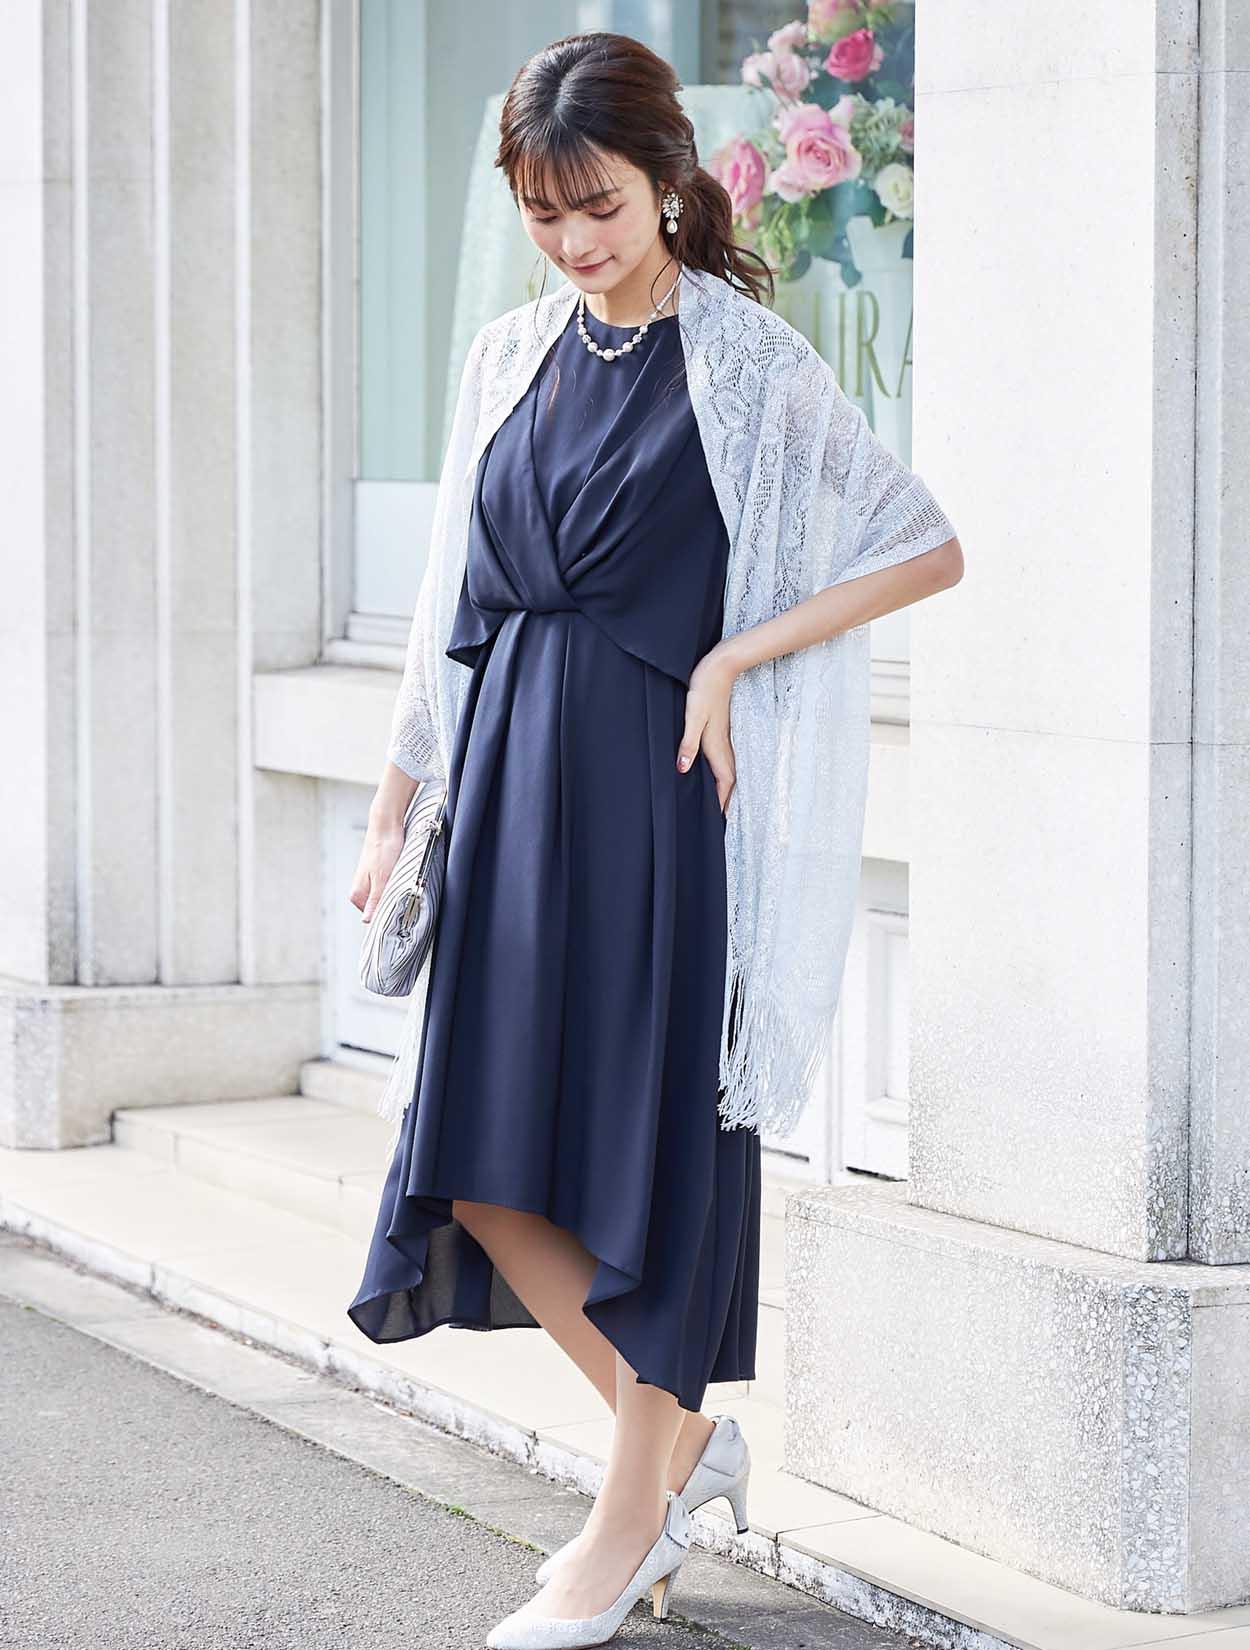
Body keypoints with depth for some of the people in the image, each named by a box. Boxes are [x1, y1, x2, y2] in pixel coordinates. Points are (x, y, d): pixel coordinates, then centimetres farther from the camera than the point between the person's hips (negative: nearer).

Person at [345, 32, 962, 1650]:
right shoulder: (528, 361, 10)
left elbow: (930, 551, -10)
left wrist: (735, 653, -17)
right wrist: (398, 796, 12)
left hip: (658, 789, -6)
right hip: (516, 788, 6)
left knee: (645, 1139, 0)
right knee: (487, 1162, 5)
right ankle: (687, 1435, 23)